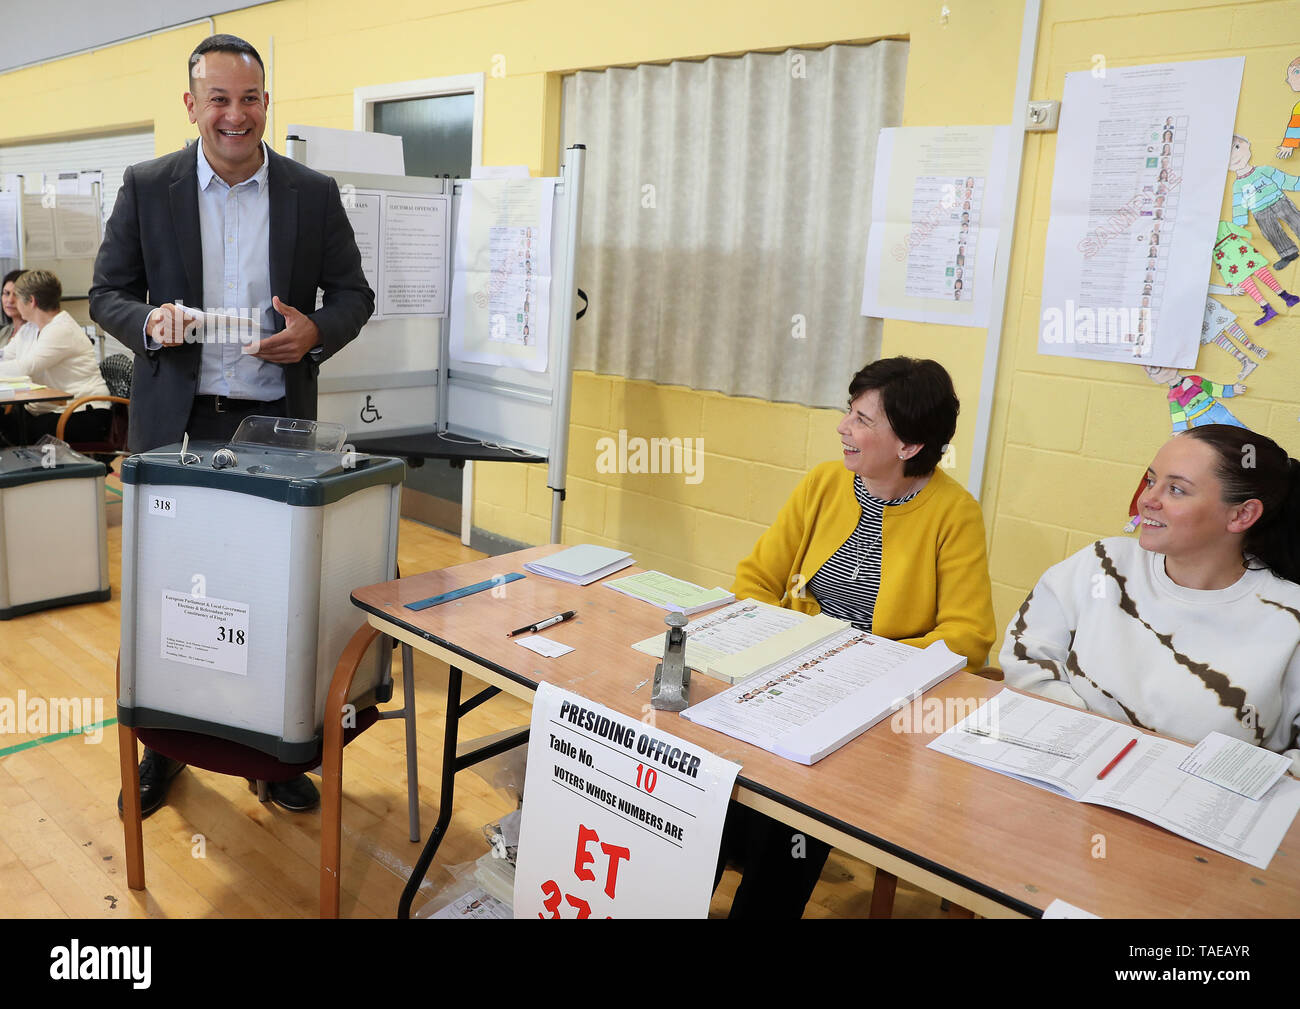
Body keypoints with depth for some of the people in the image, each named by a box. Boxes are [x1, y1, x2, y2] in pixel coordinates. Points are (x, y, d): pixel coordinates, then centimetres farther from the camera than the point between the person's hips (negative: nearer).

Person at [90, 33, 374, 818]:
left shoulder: (314, 193, 3)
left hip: (277, 419, 0)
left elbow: (354, 294, 7)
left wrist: (316, 332, -14)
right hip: (176, 420, 1)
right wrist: (148, 322, -15)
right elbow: (108, 292, 8)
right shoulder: (147, 188, 4)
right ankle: (162, 745, 28)